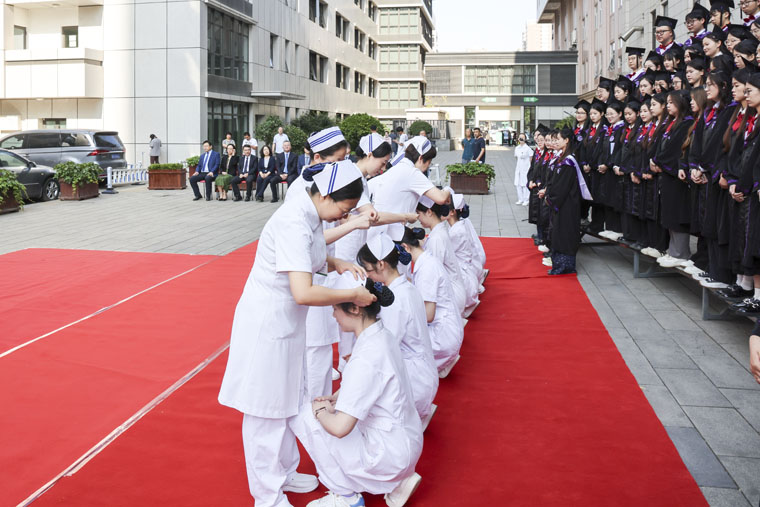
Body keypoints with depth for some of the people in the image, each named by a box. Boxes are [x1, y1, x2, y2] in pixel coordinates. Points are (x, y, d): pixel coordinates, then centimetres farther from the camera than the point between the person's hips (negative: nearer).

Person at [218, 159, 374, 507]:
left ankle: (283, 474, 39)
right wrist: (353, 295, -25)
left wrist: (336, 264, 4)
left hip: (286, 322, 10)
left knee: (287, 402, 21)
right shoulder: (294, 223, -28)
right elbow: (303, 292, -36)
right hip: (267, 321, -10)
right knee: (267, 411, 4)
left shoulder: (310, 215, 1)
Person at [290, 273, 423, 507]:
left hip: (390, 455, -9)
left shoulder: (367, 356, -27)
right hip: (407, 444, 9)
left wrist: (320, 410, -9)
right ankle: (398, 482, 18)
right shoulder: (382, 335, 1)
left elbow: (340, 428, -29)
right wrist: (333, 399, 5)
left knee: (307, 417, -9)